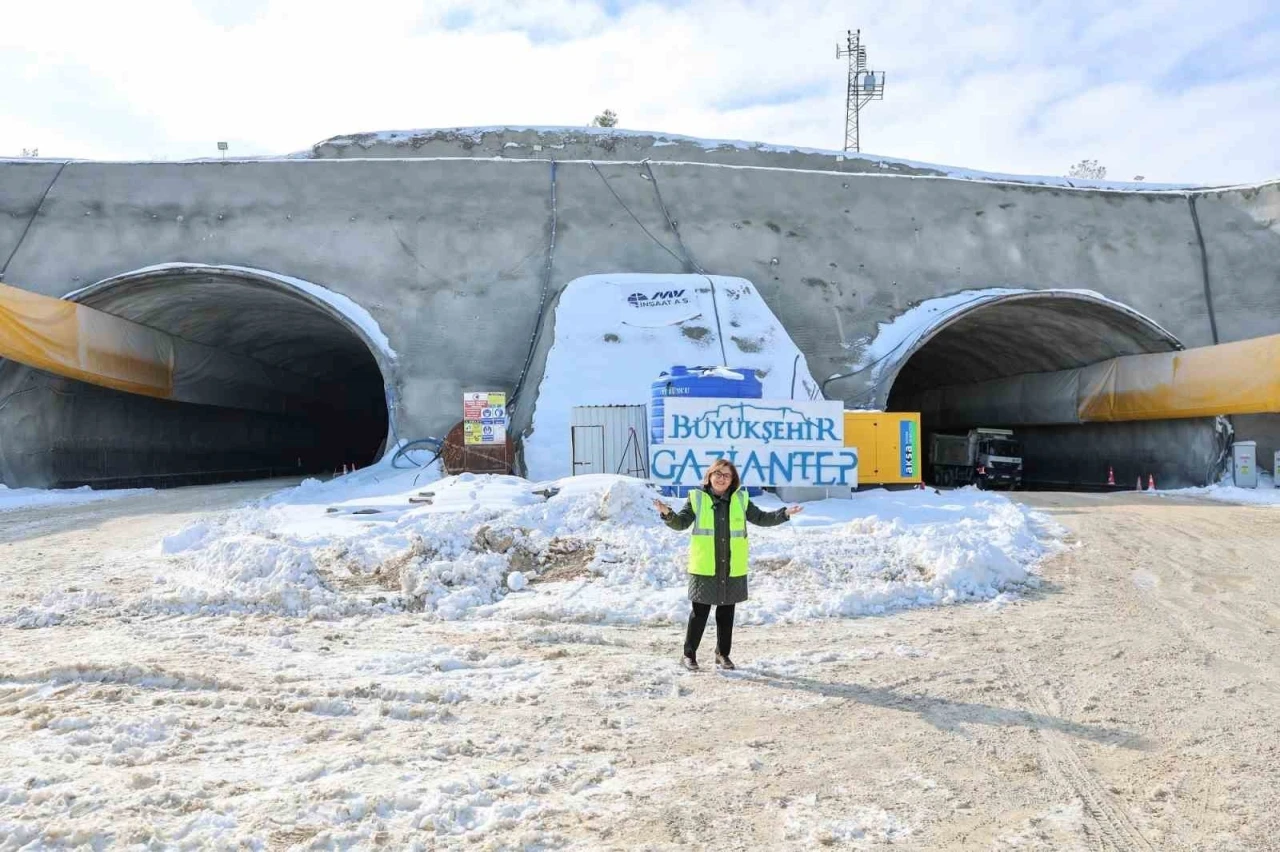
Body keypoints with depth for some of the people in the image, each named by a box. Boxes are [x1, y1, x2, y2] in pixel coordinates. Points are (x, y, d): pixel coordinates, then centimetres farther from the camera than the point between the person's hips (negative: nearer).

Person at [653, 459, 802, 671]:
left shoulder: (741, 500, 7)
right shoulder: (697, 498, 0)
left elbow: (761, 518, 14)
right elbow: (681, 523, 0)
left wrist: (784, 513, 3)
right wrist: (668, 514, -19)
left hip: (732, 569, 3)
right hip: (704, 568, -3)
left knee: (726, 612, 12)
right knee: (700, 612, 1)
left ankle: (723, 653, 26)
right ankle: (689, 654, 14)